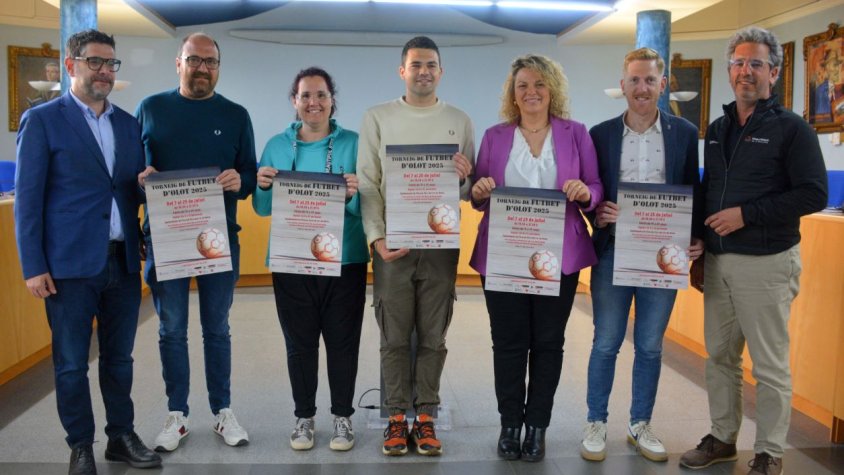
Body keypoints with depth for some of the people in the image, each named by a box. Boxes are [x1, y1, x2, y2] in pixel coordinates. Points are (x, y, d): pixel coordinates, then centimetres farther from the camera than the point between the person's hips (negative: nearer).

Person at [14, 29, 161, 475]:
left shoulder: (128, 123, 12)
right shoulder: (42, 120, -2)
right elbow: (28, 198, -4)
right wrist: (33, 266, -9)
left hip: (123, 262, 4)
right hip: (70, 263, -4)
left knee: (119, 357, 14)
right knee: (71, 363, 8)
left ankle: (122, 436, 29)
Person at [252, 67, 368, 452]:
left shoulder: (353, 143, 0)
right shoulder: (276, 146, 6)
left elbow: (367, 207, -3)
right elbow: (262, 209, 7)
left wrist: (352, 196, -24)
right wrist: (263, 186, -13)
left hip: (344, 261, -1)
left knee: (343, 342, 7)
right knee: (299, 343, 10)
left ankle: (342, 416, 24)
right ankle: (304, 416, 28)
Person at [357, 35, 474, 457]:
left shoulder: (459, 121, 9)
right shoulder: (377, 118, 5)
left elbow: (472, 191, 11)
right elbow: (367, 184, -1)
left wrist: (464, 179, -12)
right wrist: (377, 238, -12)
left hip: (441, 244, 1)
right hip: (392, 243, -1)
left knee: (433, 336, 7)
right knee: (394, 337, 5)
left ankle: (425, 416, 18)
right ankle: (397, 417, 17)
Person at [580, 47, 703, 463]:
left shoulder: (684, 132, 5)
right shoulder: (601, 134, 3)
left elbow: (693, 190, 7)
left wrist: (696, 238, -6)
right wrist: (597, 213, -14)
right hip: (612, 253, -1)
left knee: (650, 346, 10)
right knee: (605, 344, 6)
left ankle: (640, 425, 27)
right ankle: (596, 424, 21)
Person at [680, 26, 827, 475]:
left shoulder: (792, 128, -5)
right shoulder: (717, 130, 13)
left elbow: (813, 194, -12)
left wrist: (747, 214, -17)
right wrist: (699, 255, 14)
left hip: (766, 263, -6)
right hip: (718, 261, 6)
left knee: (770, 365, 3)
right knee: (720, 356, 14)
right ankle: (722, 438, 29)